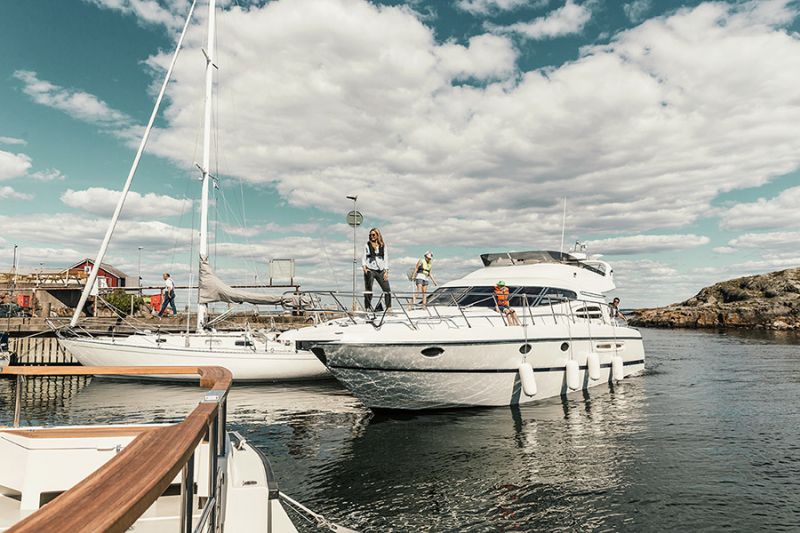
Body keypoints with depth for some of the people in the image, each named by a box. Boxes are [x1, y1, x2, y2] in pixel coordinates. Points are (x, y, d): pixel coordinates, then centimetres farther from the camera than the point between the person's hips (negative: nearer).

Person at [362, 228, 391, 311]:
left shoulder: (383, 245, 10)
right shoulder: (367, 245, 6)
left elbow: (386, 258, 9)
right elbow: (364, 257, 5)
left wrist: (386, 271, 1)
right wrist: (364, 267, -12)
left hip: (381, 270, 2)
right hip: (370, 270, -2)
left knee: (387, 289, -2)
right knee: (368, 289, -5)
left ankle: (389, 307, 8)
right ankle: (368, 307, 2)